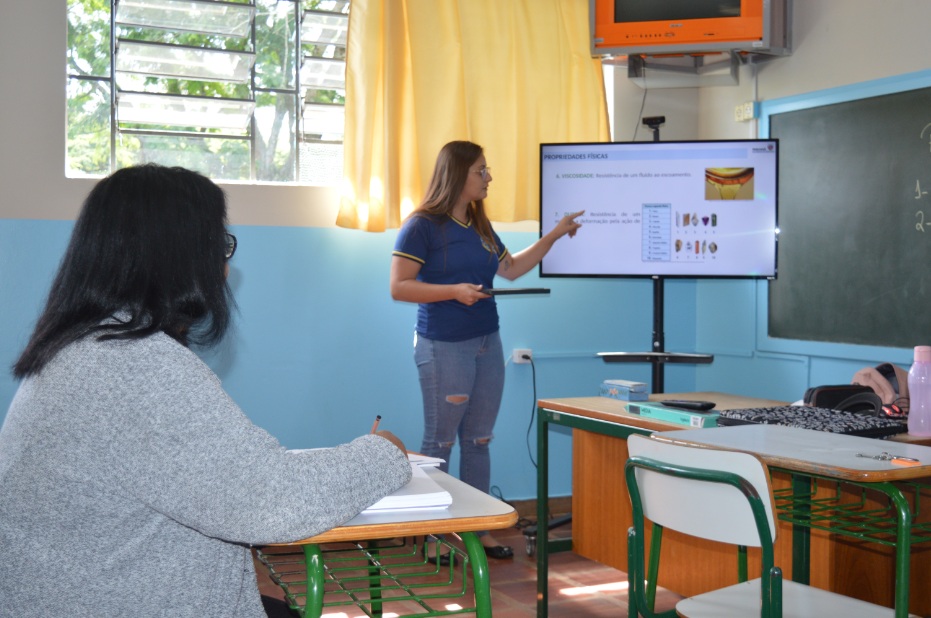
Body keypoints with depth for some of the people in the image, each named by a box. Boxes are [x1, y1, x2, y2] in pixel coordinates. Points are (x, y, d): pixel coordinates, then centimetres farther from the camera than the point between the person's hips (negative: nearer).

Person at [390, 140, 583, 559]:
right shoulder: (423, 226, -10)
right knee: (439, 443, 0)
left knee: (478, 441, 10)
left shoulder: (479, 225, 13)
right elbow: (399, 287, -14)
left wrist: (555, 235, 18)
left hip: (487, 343, 7)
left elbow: (511, 269, 22)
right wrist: (454, 291, -22)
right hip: (444, 347, -7)